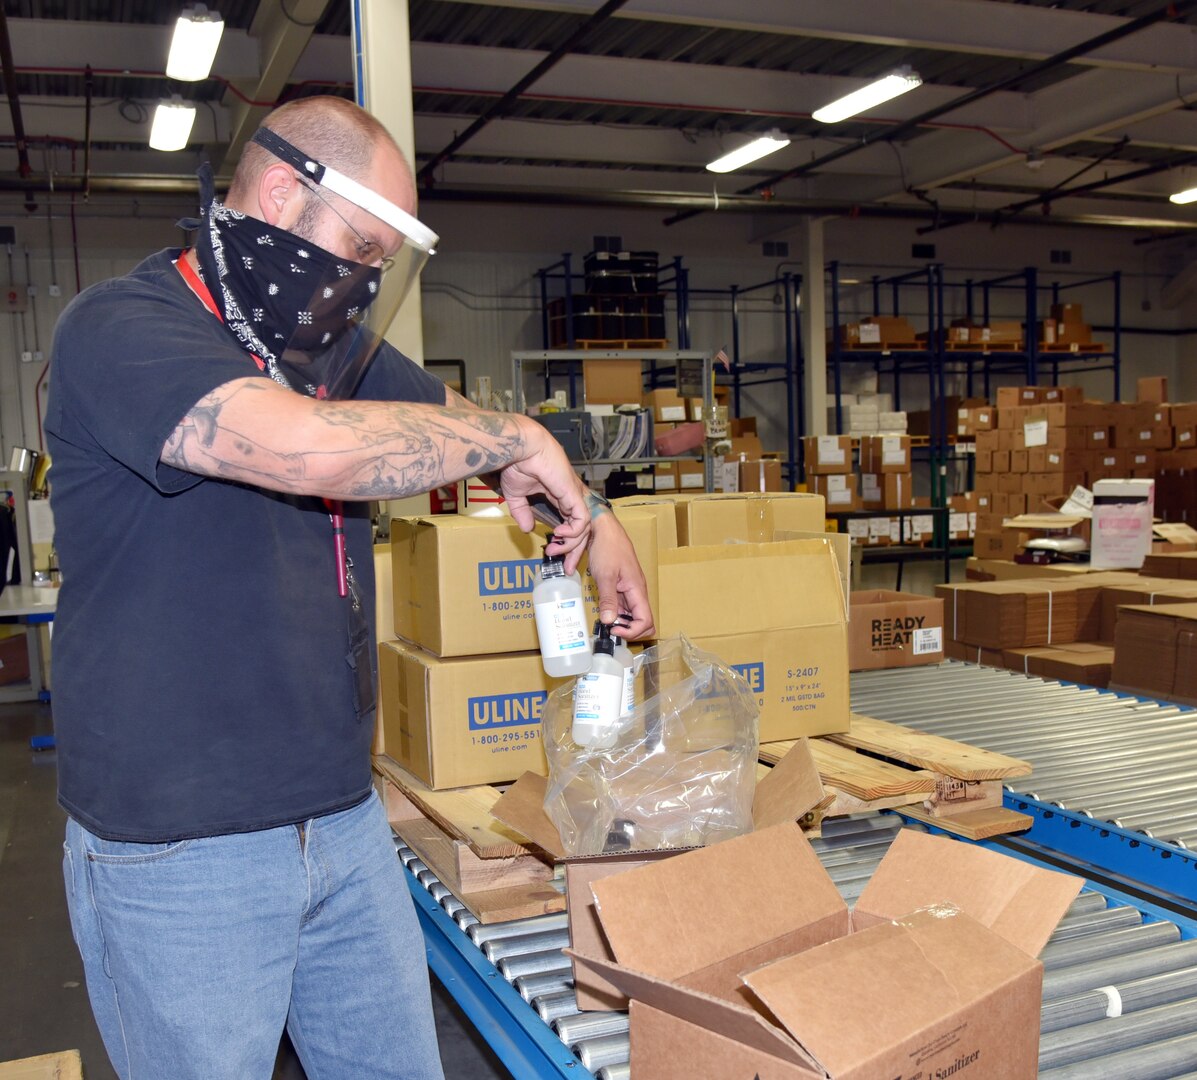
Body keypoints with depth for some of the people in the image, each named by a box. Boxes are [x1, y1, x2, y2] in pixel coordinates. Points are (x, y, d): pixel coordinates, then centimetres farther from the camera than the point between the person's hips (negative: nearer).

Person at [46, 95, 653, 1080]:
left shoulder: (333, 347, 9)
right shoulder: (117, 330, -16)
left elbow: (455, 416, 24)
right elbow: (314, 447, -33)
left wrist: (591, 513, 12)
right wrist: (516, 438, -20)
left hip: (345, 819, 7)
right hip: (178, 854, -7)